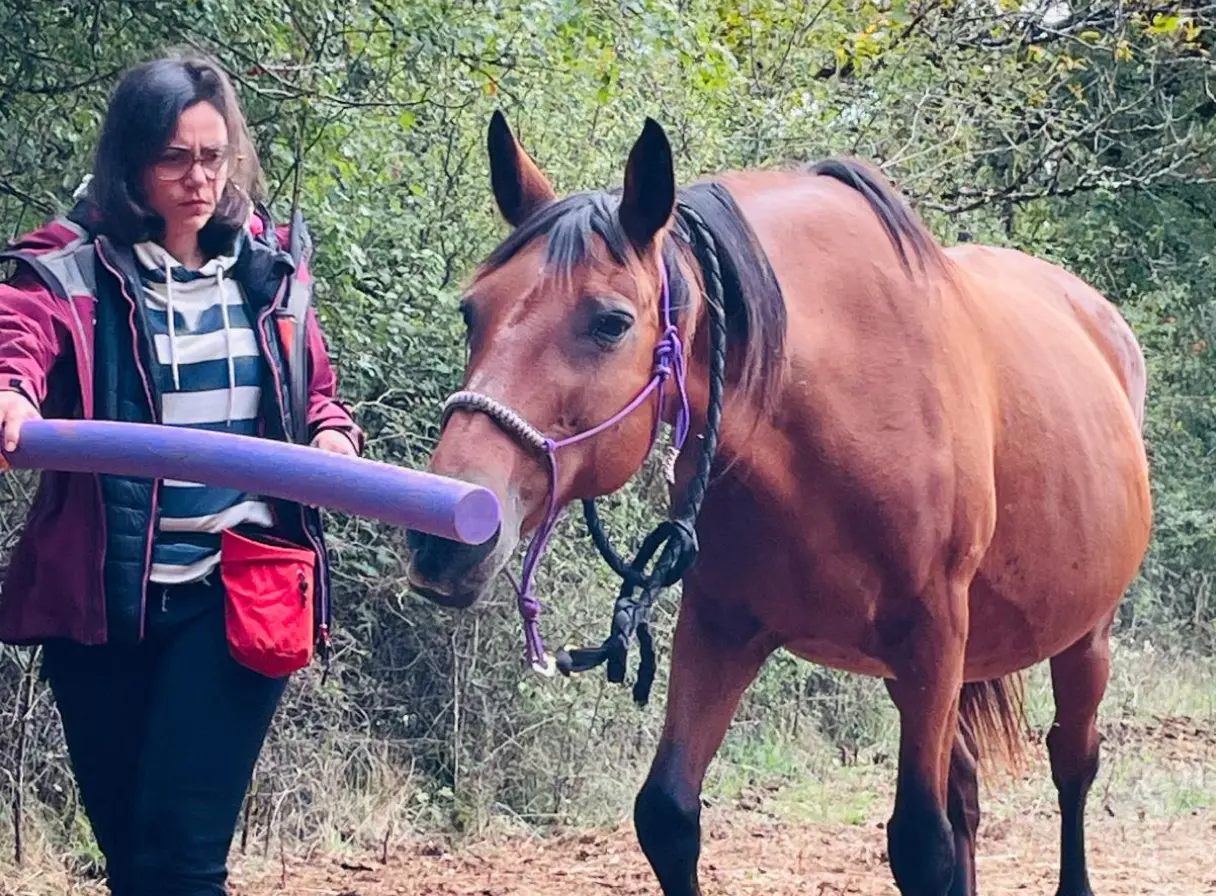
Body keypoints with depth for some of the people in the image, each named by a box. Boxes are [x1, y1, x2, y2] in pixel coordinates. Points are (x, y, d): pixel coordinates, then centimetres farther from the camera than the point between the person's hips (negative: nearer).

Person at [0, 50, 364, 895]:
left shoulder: (270, 268, 8)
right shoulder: (74, 270, -2)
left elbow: (314, 388, 21)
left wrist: (333, 434, -3)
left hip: (238, 595, 0)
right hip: (101, 597, 0)